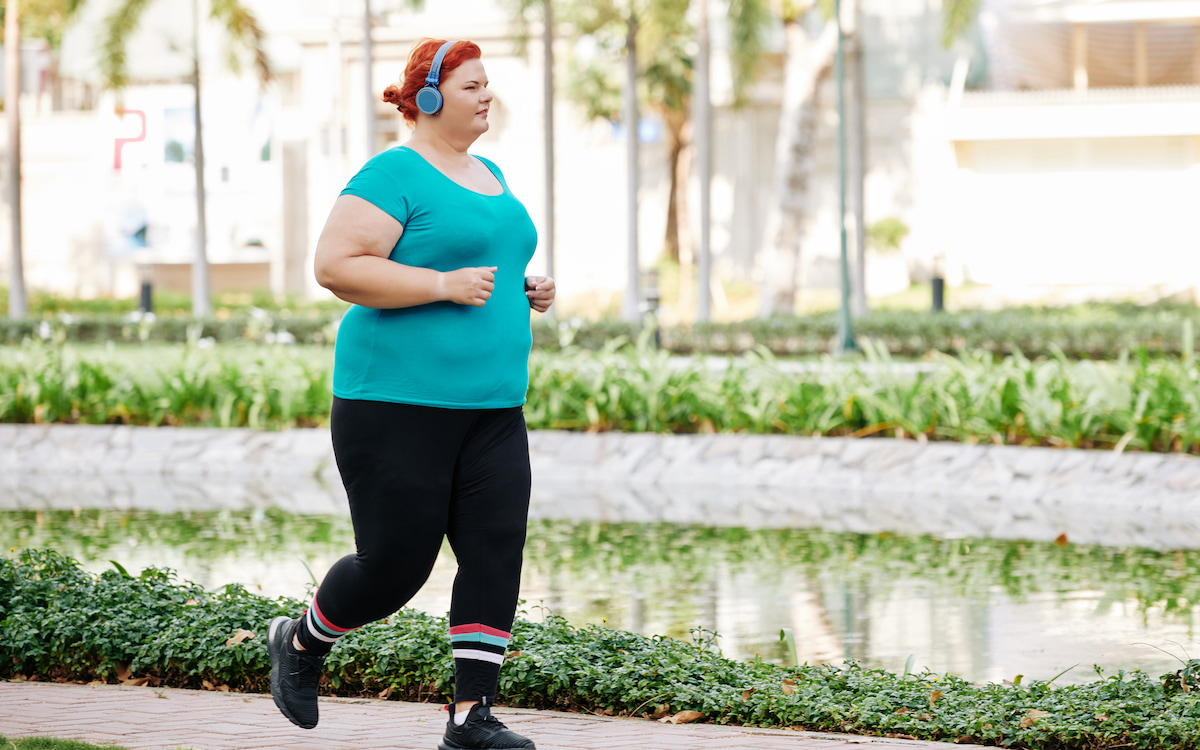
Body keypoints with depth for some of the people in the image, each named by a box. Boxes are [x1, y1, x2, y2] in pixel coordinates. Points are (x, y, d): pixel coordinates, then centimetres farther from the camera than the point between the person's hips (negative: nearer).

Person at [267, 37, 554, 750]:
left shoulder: (490, 176, 17)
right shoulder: (394, 175, -10)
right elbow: (336, 265, -19)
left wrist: (530, 289, 9)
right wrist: (446, 285, -22)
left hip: (489, 406, 8)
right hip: (397, 403, -8)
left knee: (496, 553, -4)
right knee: (395, 563, -3)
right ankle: (302, 641, 26)